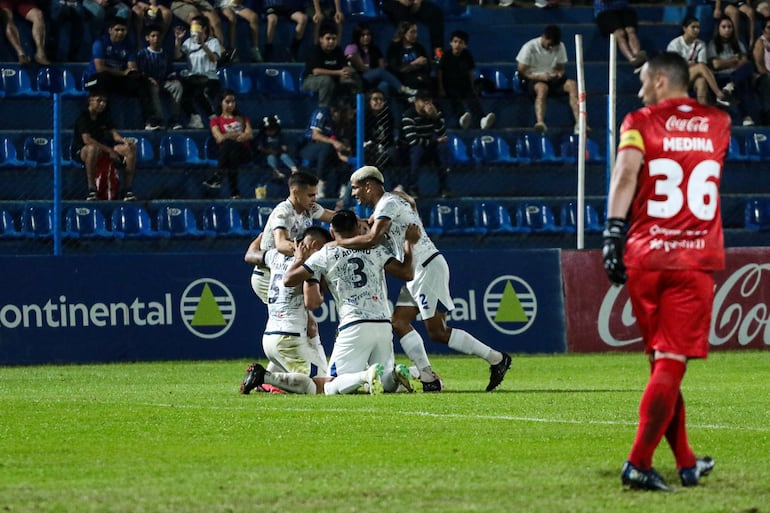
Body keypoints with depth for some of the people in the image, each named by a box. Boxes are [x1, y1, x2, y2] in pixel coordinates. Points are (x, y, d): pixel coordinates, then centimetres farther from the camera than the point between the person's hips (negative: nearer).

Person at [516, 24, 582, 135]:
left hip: (553, 80, 5)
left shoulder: (560, 47, 6)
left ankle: (579, 124, -36)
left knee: (572, 84, -25)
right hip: (534, 80, -5)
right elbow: (521, 72, -7)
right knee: (543, 87, -40)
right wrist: (539, 77, -22)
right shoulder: (529, 48, -8)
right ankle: (540, 123, -61)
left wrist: (559, 74, -10)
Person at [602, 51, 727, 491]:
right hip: (696, 261, 0)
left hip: (645, 257, 0)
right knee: (671, 364, -5)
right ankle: (638, 463, -17)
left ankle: (686, 463, 22)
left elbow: (626, 172, -15)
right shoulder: (718, 124, 11)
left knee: (662, 360, 14)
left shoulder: (640, 123, 2)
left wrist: (614, 232, -19)